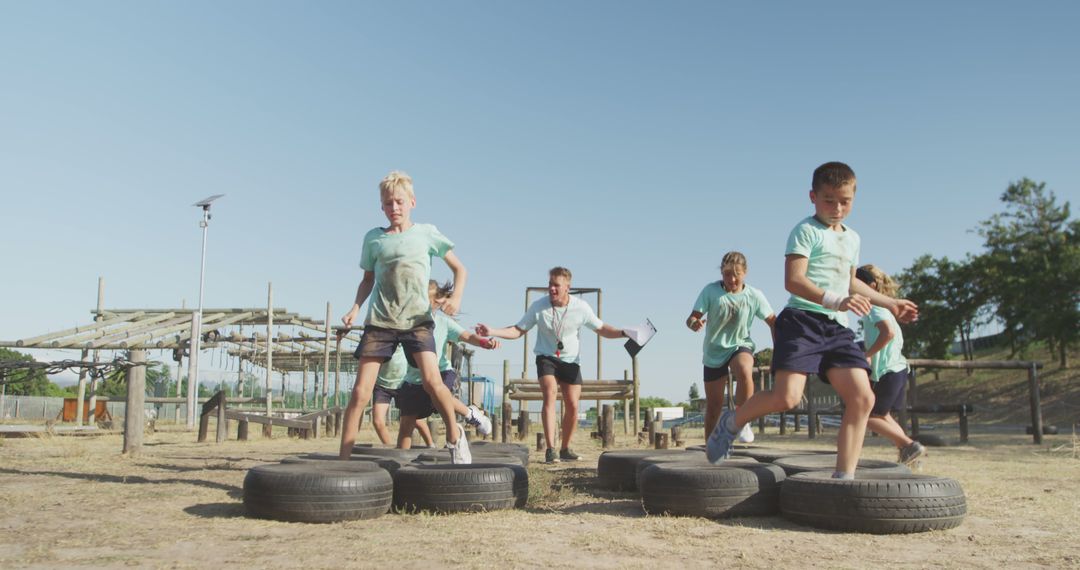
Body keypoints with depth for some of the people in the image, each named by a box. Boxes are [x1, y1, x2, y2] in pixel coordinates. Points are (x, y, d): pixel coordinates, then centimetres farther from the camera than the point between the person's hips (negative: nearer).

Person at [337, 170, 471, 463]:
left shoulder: (426, 233, 6)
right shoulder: (373, 238, 10)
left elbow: (459, 268, 11)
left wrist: (456, 297, -7)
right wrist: (354, 309, 6)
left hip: (417, 318, -2)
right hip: (379, 321, 2)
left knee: (432, 379, -21)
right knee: (360, 391, -6)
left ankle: (455, 436, 4)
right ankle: (343, 458, 2)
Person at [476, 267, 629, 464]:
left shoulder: (581, 308, -9)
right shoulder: (538, 306, -11)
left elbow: (601, 329, 2)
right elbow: (518, 331, -4)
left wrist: (623, 333, -15)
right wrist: (492, 332, -18)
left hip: (571, 361, 2)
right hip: (546, 358, -2)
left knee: (572, 406, -2)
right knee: (550, 395, -24)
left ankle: (565, 449, 20)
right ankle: (550, 449, -26)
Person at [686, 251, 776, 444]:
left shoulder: (754, 296, -10)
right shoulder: (710, 291, -14)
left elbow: (772, 321, -2)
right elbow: (692, 317, -16)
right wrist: (694, 323, -40)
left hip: (740, 345, 0)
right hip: (713, 351, 1)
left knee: (745, 371, -36)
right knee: (714, 405, 5)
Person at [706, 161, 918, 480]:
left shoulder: (852, 239, 24)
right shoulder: (806, 231, -2)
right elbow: (794, 280, -16)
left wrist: (889, 304, 37)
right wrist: (835, 300, -28)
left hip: (838, 328, 7)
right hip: (802, 320, -7)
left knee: (862, 398, -8)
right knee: (787, 397, -21)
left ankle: (844, 476, -2)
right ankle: (731, 422, 7)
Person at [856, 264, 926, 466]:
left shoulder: (873, 308, -14)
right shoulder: (880, 308, 16)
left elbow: (888, 332, -30)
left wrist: (867, 355, -23)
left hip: (888, 371, -10)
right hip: (896, 368, 10)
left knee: (869, 416, -5)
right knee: (883, 416, 19)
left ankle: (910, 445, -6)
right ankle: (907, 453, 18)